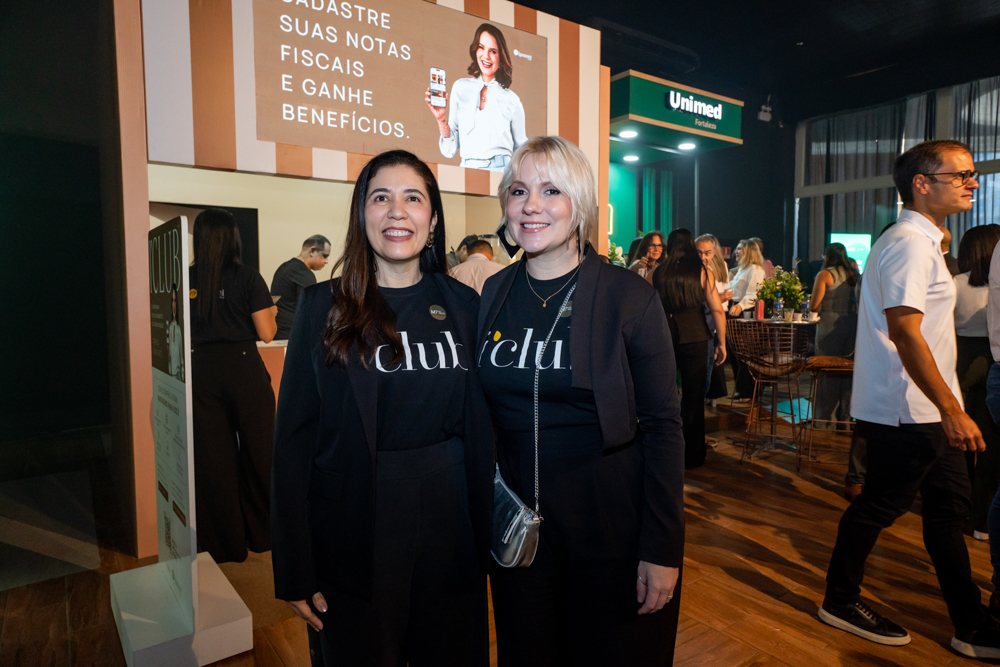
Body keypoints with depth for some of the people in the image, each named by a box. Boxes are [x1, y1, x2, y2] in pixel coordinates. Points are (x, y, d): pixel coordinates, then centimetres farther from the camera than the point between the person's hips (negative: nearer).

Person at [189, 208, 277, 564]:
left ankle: (225, 544, 20)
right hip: (244, 369, -2)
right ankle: (263, 534, 26)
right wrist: (270, 314, 12)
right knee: (257, 451, 12)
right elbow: (266, 333, -7)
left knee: (212, 456, 10)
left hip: (203, 371, 2)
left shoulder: (186, 280, 1)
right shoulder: (247, 278, -7)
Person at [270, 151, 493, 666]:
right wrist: (294, 571, -6)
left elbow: (480, 427, 4)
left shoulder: (462, 305, 1)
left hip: (447, 525, 2)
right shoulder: (323, 307, -5)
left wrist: (483, 536, 3)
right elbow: (293, 439, -5)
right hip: (353, 535, -1)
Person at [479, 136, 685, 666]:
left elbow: (663, 426, -10)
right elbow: (484, 410, 8)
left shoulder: (629, 296, -11)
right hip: (515, 519, 4)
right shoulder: (493, 294, 0)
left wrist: (663, 549, -11)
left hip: (612, 523, -3)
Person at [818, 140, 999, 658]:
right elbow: (905, 332, -25)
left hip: (928, 410, 11)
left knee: (949, 510, 16)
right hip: (907, 413, -10)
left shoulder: (920, 241, 17)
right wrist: (951, 409, -25)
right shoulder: (909, 244, -17)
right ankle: (840, 602, 22)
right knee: (879, 507, 3)